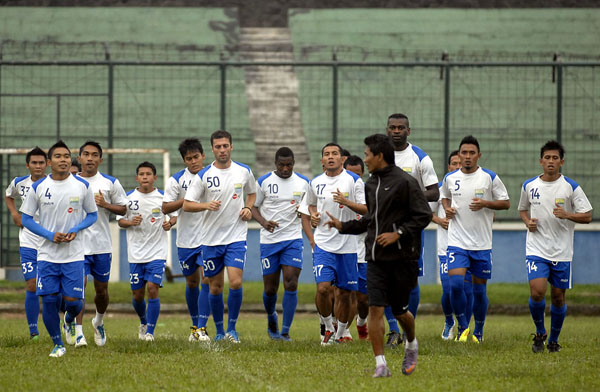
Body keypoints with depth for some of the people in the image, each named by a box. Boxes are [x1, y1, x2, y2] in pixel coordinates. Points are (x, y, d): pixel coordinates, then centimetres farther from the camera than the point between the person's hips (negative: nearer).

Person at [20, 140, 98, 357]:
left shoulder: (82, 186, -1)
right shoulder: (38, 188, -2)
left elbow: (93, 215, 8)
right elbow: (26, 219, 3)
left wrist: (76, 229, -11)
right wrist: (50, 235, -11)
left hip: (74, 255, 0)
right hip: (47, 254, 0)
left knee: (73, 300, -5)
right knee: (48, 300, -4)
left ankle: (70, 320, 32)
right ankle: (58, 344, 13)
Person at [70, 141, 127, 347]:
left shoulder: (110, 183, 2)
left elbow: (122, 209, 5)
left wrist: (105, 204, -12)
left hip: (102, 245, 1)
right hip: (77, 243, -1)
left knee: (102, 289, 8)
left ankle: (99, 322, 35)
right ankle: (77, 331, -8)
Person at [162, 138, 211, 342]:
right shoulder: (176, 180, -2)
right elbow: (165, 208, -7)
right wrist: (186, 200, -19)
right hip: (186, 239, 1)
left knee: (206, 281, -12)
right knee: (192, 283, 12)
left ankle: (201, 328, -14)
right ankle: (195, 324, 28)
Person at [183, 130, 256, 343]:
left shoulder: (244, 172, 2)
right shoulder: (203, 176, -5)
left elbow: (252, 193, 21)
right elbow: (187, 205, -5)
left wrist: (248, 208, 0)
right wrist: (207, 205, -23)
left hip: (236, 236, 0)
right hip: (211, 239, 0)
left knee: (236, 282, -15)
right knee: (215, 288, 6)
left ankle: (232, 328, 0)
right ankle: (219, 330, 22)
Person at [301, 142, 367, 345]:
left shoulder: (354, 180, -4)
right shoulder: (316, 182, 7)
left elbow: (367, 209, -6)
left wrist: (346, 202, -22)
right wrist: (313, 215, 4)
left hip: (347, 245, -1)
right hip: (323, 243, 1)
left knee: (344, 293, 4)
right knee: (322, 288, -13)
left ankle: (340, 333, 21)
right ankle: (328, 327, 9)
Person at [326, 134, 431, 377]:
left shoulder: (404, 182, -10)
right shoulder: (371, 184, 13)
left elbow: (424, 215, -11)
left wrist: (398, 233, -19)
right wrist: (344, 226, 19)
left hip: (401, 257, -5)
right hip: (375, 258, 6)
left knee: (399, 311, 6)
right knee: (375, 309, -7)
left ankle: (411, 344, 38)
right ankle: (381, 365, -7)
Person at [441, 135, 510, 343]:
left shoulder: (490, 178, -3)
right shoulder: (450, 178, 5)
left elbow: (506, 203, 2)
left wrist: (485, 203, -15)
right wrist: (447, 208, 2)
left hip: (482, 244, -1)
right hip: (457, 241, 1)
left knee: (479, 290, 5)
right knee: (455, 284, -16)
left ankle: (478, 331, 23)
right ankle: (462, 326, 3)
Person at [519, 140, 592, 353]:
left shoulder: (571, 187, -4)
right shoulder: (529, 186, 3)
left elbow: (587, 216, -3)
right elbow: (523, 209, 21)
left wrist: (567, 215, -20)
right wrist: (528, 222, -1)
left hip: (562, 252, 0)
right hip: (536, 249, 0)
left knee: (558, 297, 6)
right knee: (537, 292, -15)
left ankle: (553, 340, 24)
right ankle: (539, 333, 9)